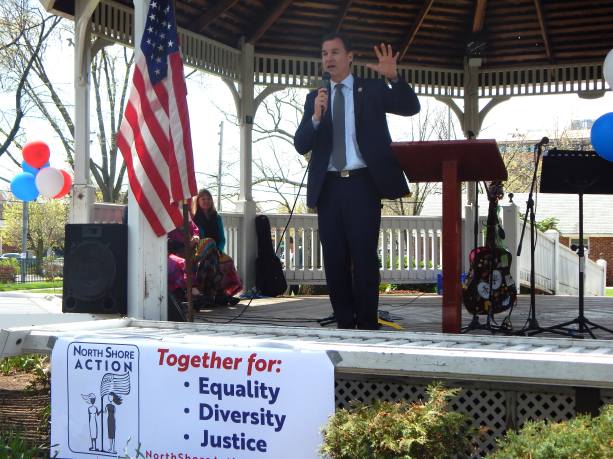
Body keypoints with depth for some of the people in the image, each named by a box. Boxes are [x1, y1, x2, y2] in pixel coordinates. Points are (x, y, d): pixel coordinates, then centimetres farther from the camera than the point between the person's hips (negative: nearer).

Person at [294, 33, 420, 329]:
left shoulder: (372, 90, 7)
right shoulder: (315, 98, 14)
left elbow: (411, 108, -5)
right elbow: (300, 145, 5)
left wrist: (394, 78, -21)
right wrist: (316, 117, -13)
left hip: (362, 183, -3)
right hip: (329, 186, 3)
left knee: (364, 257, -5)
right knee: (334, 258, 5)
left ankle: (367, 325, 1)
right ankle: (344, 323, 13)